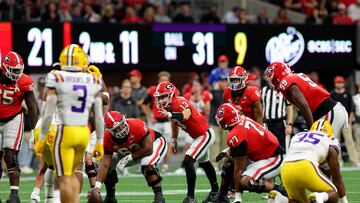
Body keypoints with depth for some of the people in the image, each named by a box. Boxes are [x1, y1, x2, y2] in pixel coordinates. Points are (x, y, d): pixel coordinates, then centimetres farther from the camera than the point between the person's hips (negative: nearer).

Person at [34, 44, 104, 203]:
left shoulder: (57, 80, -7)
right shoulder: (93, 82, 4)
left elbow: (48, 114, -8)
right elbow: (99, 116, 7)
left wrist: (41, 139, 0)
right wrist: (99, 142, 16)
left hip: (65, 133, -4)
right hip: (84, 134, 4)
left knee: (64, 179, 1)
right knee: (71, 173, 23)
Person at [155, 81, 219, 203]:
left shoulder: (180, 103, -32)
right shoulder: (168, 108, -6)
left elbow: (185, 115, -56)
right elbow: (175, 123, 14)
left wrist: (170, 115, -72)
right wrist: (174, 141, 20)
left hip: (205, 135, -10)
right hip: (198, 136, 10)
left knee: (187, 161, -21)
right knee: (204, 163, 28)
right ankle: (215, 191, 49)